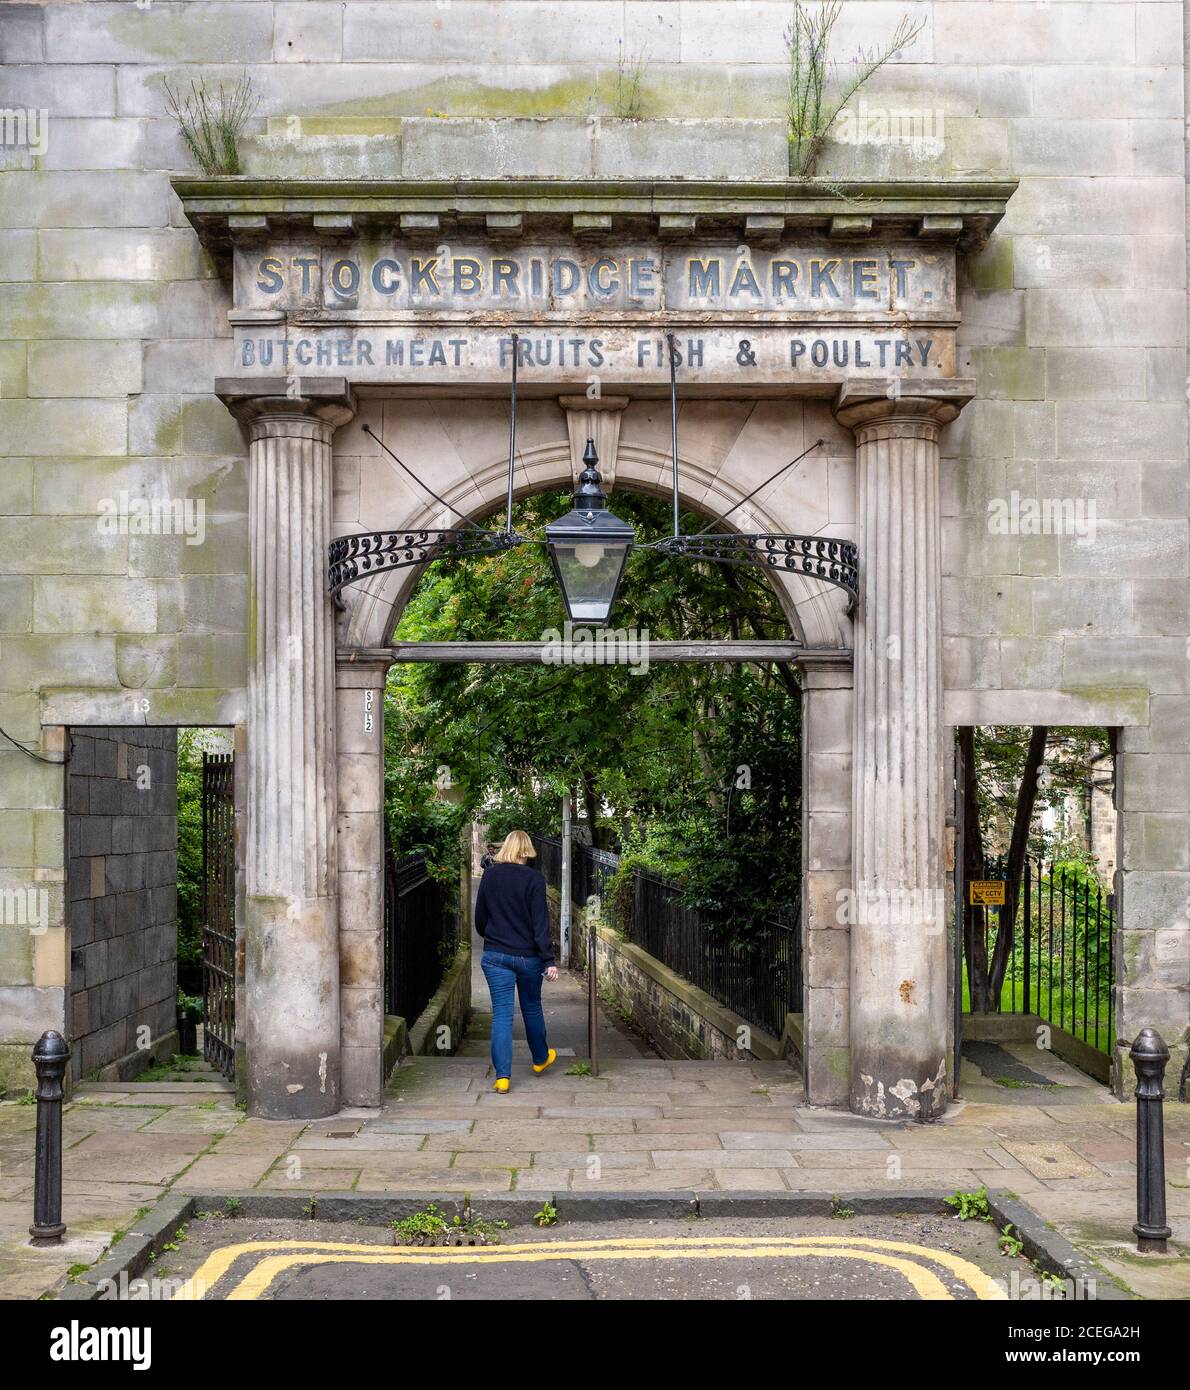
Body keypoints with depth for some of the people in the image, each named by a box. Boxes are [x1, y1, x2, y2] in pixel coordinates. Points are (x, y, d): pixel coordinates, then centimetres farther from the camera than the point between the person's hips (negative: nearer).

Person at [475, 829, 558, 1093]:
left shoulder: (489, 876, -1)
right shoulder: (533, 879, -11)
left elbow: (480, 918, 8)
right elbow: (540, 923, -14)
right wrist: (549, 960, -12)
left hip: (495, 956, 1)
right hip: (528, 956, -1)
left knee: (501, 1014, 1)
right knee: (532, 1007, 19)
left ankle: (502, 1076, -6)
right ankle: (540, 1059, 40)